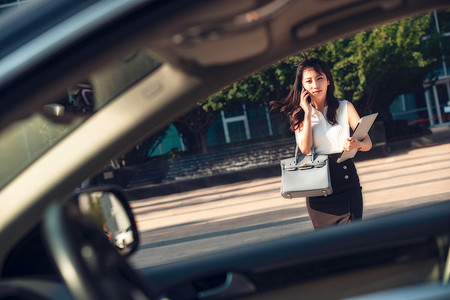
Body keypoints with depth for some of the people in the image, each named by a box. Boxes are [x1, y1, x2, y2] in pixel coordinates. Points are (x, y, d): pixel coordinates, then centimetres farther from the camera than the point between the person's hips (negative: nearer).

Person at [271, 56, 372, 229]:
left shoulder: (345, 107, 7)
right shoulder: (299, 114, 8)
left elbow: (368, 143, 0)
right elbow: (305, 148, -9)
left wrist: (356, 144, -23)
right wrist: (307, 113, -5)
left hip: (347, 183, 0)